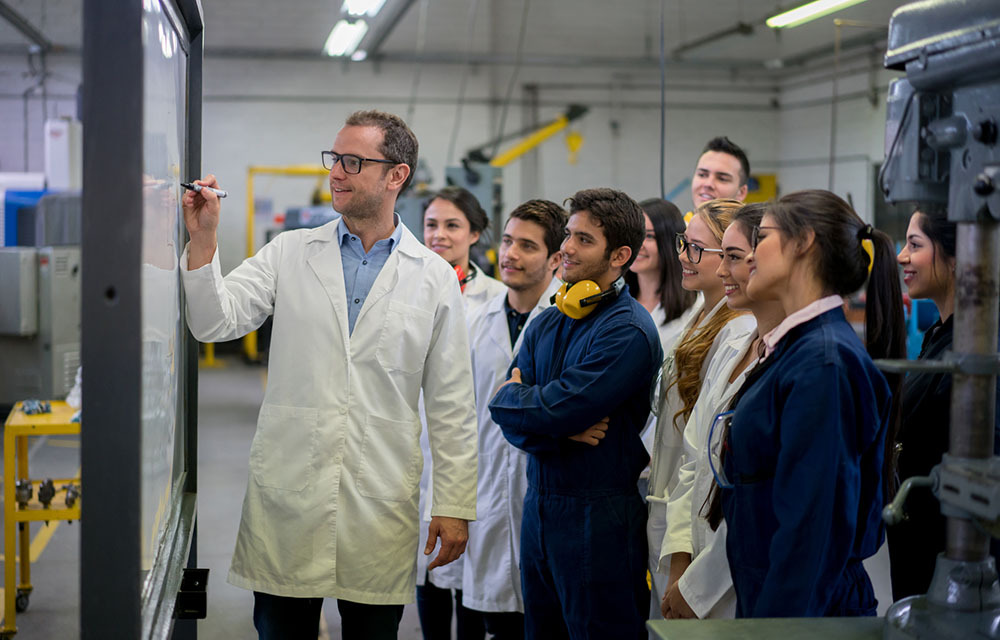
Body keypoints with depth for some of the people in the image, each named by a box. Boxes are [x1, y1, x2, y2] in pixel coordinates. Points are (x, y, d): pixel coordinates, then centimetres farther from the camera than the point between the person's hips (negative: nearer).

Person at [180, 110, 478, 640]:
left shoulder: (434, 278, 3)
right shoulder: (290, 253, 6)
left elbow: (451, 406, 3)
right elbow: (214, 322, -4)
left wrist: (454, 505, 1)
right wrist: (203, 239, -17)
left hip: (381, 505, 0)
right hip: (287, 492, 1)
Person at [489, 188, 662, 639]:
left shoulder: (628, 331, -15)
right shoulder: (548, 323, 10)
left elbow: (553, 412, -22)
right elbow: (507, 415, 3)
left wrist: (511, 396, -2)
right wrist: (564, 427, -16)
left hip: (599, 517, -7)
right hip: (539, 508, 8)